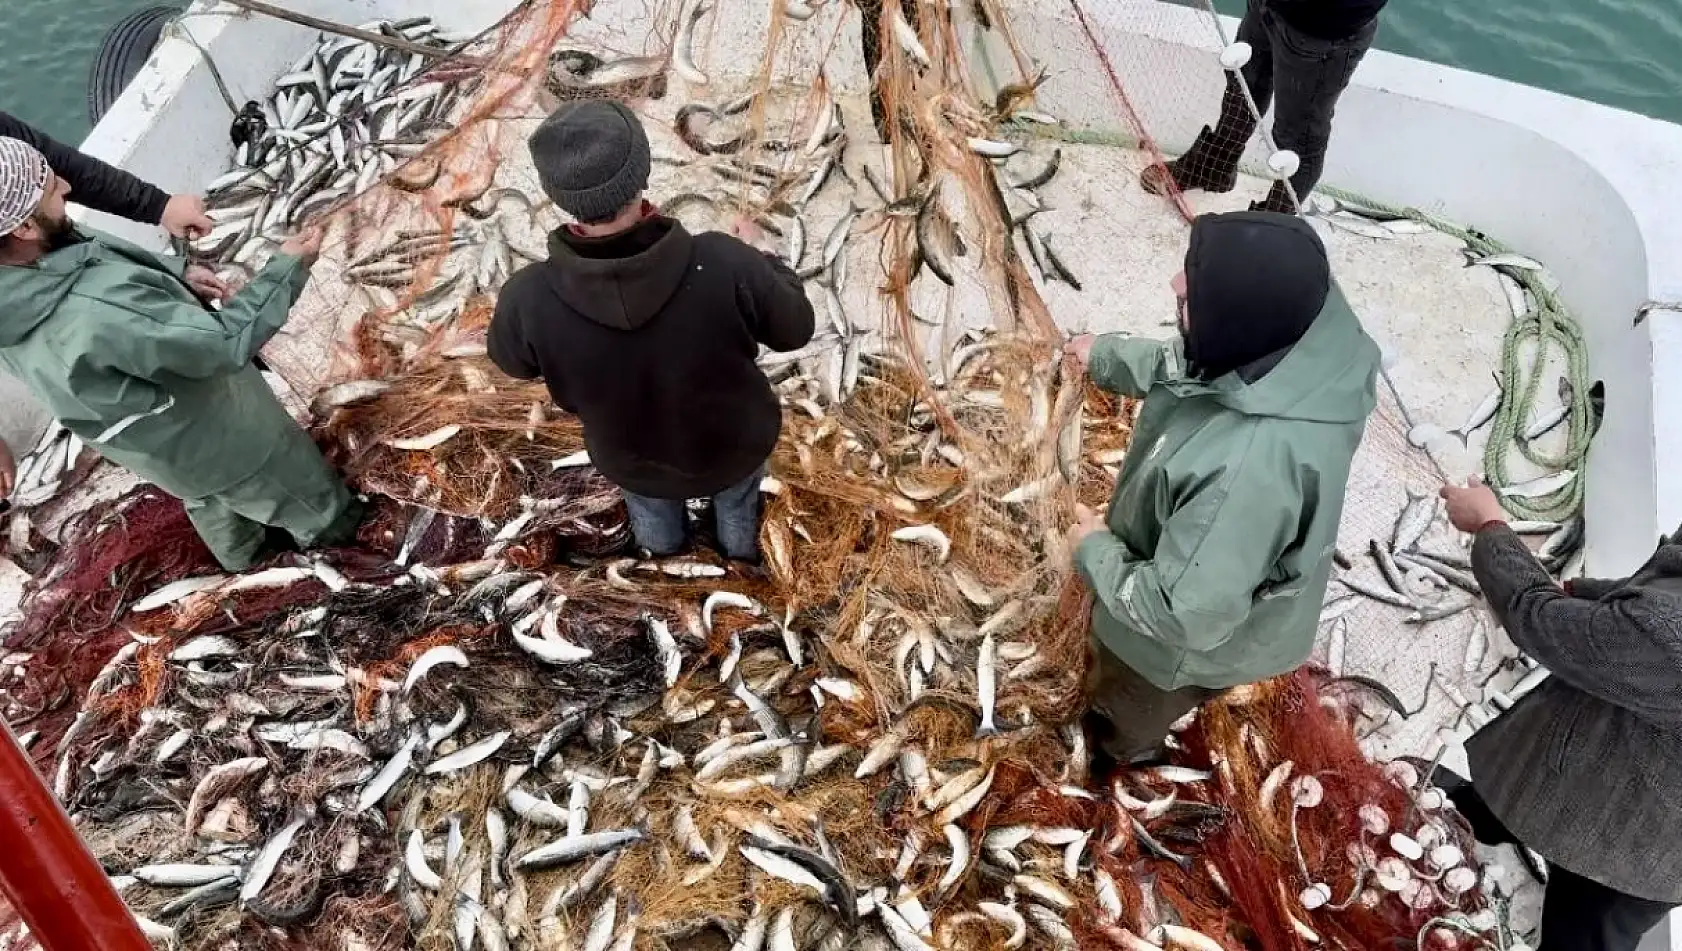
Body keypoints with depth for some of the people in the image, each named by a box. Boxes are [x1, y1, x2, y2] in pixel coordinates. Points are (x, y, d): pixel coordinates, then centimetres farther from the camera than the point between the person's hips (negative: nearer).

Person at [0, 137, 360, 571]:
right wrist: (288, 268, -26)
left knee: (209, 498, 35)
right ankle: (332, 524, 53)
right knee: (290, 480, 24)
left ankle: (240, 551, 62)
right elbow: (229, 342, -35)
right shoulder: (97, 312, -46)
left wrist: (177, 272, -8)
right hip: (203, 433, -7)